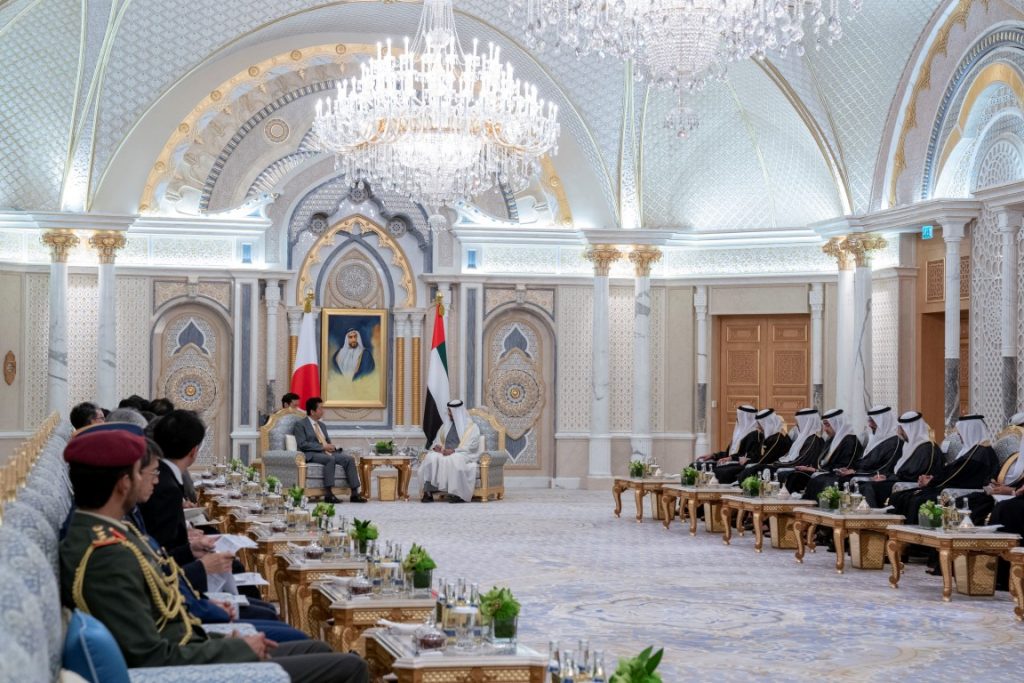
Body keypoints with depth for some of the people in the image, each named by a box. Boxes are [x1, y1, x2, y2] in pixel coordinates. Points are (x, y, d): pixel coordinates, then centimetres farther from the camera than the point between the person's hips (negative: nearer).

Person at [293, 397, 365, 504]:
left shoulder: (322, 425, 25)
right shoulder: (300, 425, 1)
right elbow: (302, 444, -11)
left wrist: (331, 447, 1)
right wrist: (323, 447, -15)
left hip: (327, 452, 7)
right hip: (312, 455, -7)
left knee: (350, 459, -18)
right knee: (330, 459, -37)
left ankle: (354, 494, -22)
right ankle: (328, 494, -36)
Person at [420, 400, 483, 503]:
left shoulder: (472, 427, 6)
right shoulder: (445, 427, 23)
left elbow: (472, 446, -7)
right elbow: (437, 441, 24)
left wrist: (454, 451, -19)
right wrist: (436, 447, -2)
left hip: (463, 455, -4)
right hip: (444, 454, 5)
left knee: (453, 459, -40)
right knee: (431, 457, -29)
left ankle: (458, 494, -38)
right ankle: (428, 492, -36)